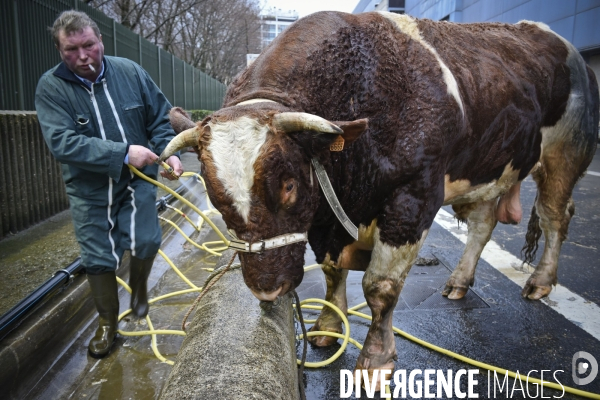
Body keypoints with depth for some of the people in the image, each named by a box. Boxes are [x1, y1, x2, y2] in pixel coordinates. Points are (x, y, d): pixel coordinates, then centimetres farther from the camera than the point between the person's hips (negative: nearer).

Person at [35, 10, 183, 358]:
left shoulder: (130, 72, -5)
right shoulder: (51, 87, -12)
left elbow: (160, 118, 2)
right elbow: (62, 142, -24)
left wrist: (168, 152, -15)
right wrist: (124, 153, -31)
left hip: (137, 179, 1)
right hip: (89, 189, 0)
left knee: (146, 241, -11)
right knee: (99, 259, 7)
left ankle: (138, 284, 25)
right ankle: (108, 321, 31)